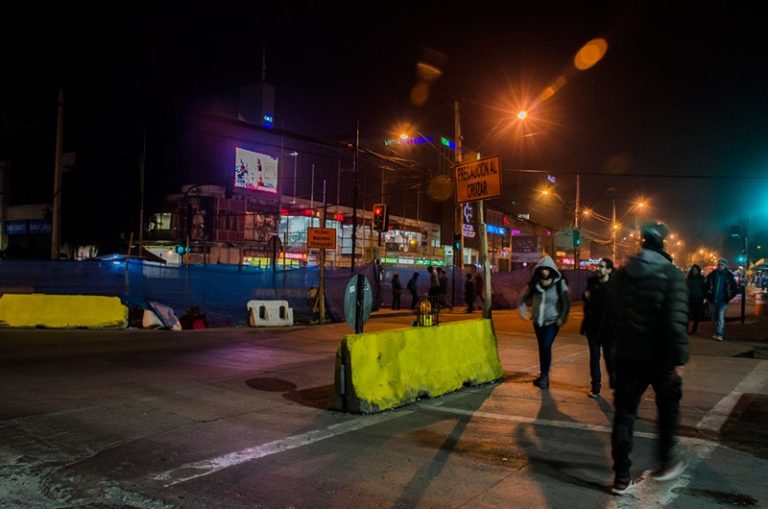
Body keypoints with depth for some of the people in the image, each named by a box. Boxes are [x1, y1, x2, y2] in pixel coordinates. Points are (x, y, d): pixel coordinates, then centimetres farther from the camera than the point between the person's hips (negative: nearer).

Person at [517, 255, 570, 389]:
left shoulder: (559, 283, -10)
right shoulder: (534, 283, -2)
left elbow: (566, 302, -10)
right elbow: (523, 297, 7)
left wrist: (562, 319, -16)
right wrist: (522, 310, -6)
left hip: (552, 321, -4)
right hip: (538, 321, 4)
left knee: (546, 346, -16)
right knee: (542, 348, 13)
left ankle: (544, 376, -4)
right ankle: (544, 376, 27)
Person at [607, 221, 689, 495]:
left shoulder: (620, 274, 5)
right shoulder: (670, 274, -11)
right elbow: (676, 321, -20)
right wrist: (679, 358, -17)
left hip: (627, 354, 4)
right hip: (660, 356, -3)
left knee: (624, 413, 8)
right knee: (668, 408, 20)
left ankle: (622, 477, 10)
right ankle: (665, 462, 30)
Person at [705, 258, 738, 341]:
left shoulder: (729, 276, -3)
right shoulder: (712, 274, 3)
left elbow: (733, 287, 1)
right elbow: (707, 284, 12)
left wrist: (729, 297, -3)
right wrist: (708, 294, 7)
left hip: (723, 300, -3)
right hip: (713, 300, 3)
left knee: (720, 317, -12)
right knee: (714, 317, 12)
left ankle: (720, 334, -14)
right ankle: (716, 332, 25)